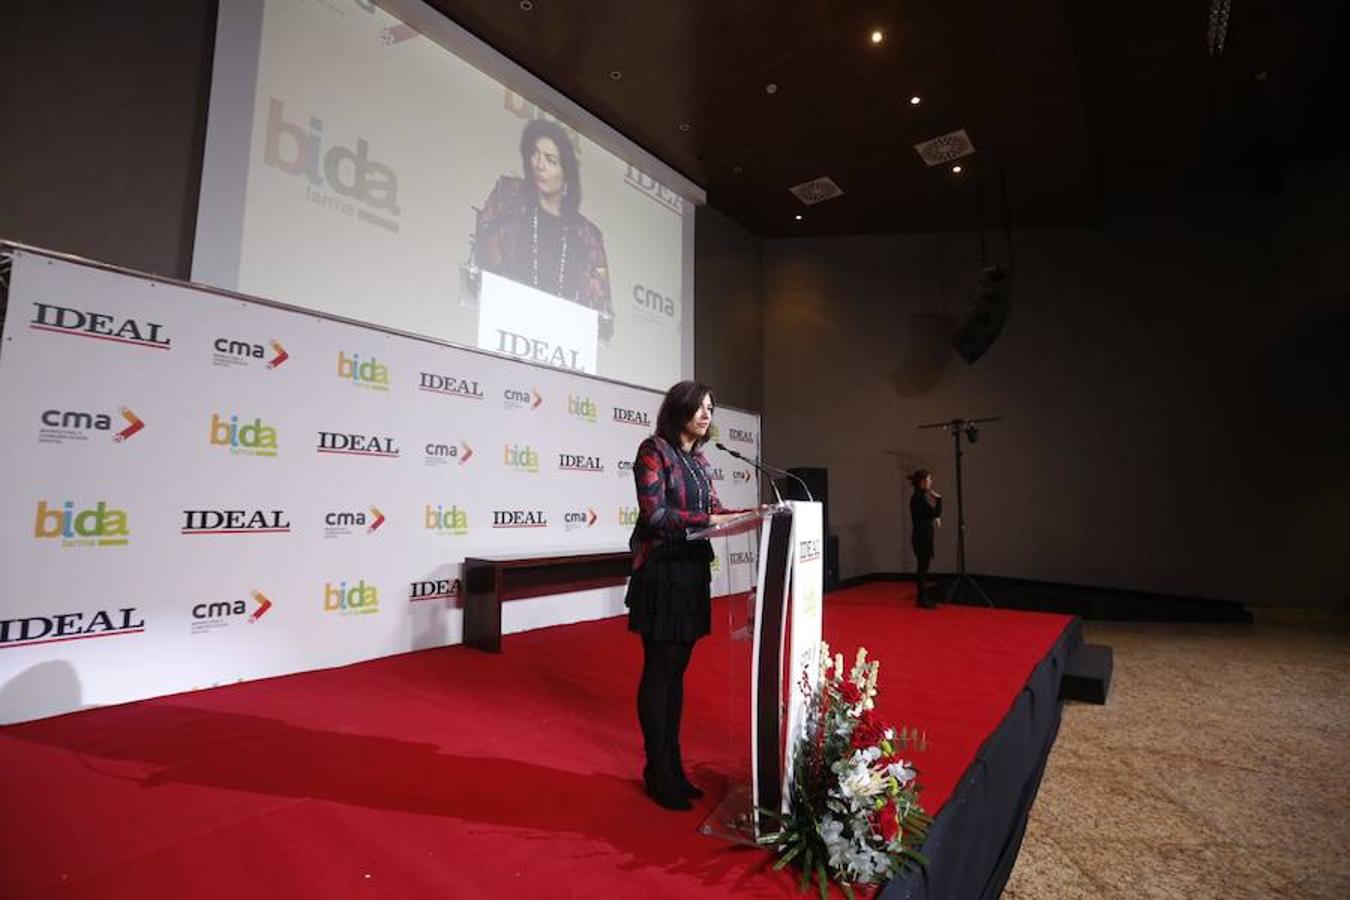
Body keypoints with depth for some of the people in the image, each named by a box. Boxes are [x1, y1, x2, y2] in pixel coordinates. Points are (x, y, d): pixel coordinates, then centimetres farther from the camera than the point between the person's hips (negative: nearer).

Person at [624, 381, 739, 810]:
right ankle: (657, 772, 17)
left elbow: (713, 509, 14)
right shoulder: (654, 450, -9)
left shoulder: (700, 459, 13)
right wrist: (707, 521, -21)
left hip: (693, 570, 7)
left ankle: (673, 764, 27)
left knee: (676, 671, 14)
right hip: (661, 570, -7)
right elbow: (654, 512, -18)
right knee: (659, 671, 3)